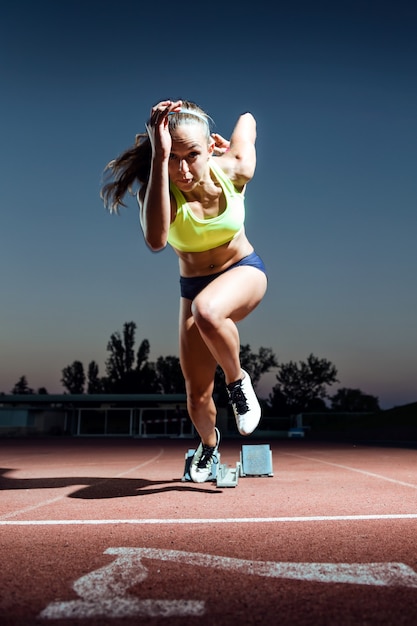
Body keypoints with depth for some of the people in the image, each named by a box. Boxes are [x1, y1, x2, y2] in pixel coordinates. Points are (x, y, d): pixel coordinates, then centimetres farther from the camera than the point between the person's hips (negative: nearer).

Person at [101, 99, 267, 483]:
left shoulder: (233, 171, -20)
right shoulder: (158, 189, -22)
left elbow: (247, 119, 3)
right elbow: (156, 239, -48)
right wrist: (160, 159, -49)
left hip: (244, 271, -1)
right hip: (193, 286, 2)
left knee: (207, 310, -40)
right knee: (197, 395, 3)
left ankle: (238, 381, -11)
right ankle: (208, 444, 37)